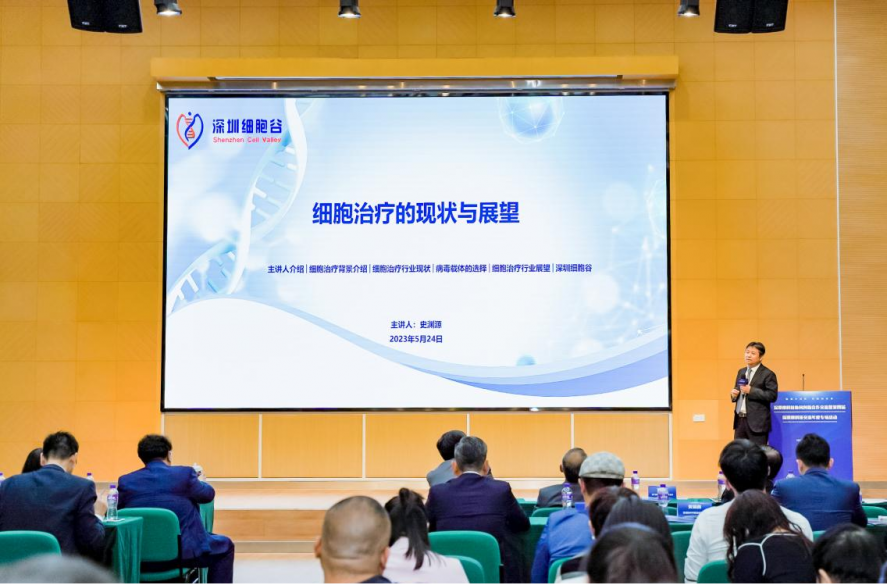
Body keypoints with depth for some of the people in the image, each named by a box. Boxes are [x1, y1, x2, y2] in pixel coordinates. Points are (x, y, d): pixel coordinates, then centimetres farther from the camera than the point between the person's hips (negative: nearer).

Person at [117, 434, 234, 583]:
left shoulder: (126, 481, 0)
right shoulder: (184, 474, -6)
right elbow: (208, 494, 11)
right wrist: (194, 479, 34)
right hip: (184, 552, -3)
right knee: (225, 546, 23)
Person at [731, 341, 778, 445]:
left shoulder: (767, 374, -7)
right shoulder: (741, 372, 16)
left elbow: (772, 396, -15)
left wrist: (751, 391, -20)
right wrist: (734, 394, -1)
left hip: (757, 422, -7)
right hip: (740, 420, 7)